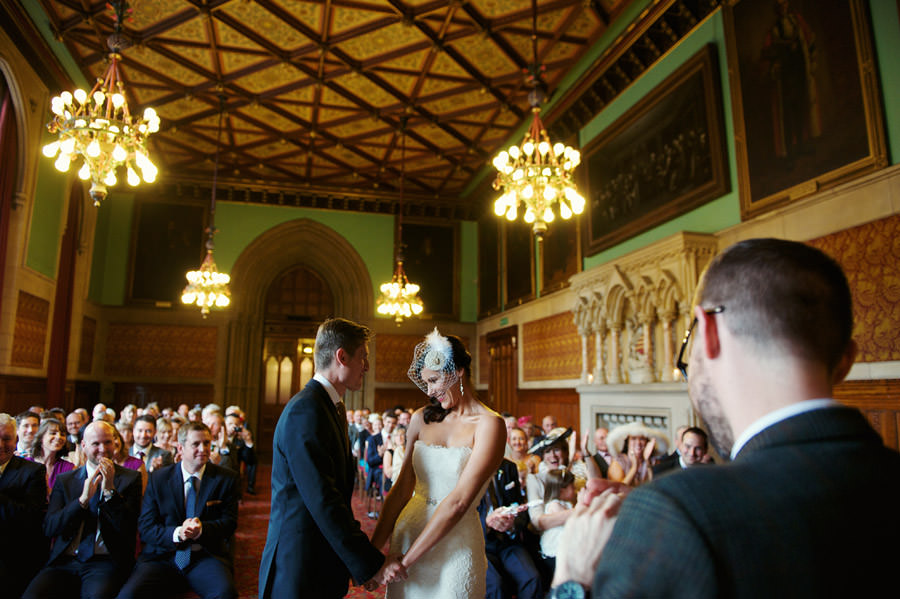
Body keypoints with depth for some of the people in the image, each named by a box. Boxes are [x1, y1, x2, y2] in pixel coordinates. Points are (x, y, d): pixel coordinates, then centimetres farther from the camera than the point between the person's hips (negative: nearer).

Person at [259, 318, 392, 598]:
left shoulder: (333, 407, 10)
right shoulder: (306, 411, -22)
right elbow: (323, 502, -25)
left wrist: (362, 553, 8)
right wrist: (371, 564, -19)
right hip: (299, 574, -9)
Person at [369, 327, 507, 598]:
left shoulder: (489, 424, -13)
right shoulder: (422, 418, 3)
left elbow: (459, 502, -18)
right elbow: (402, 488, 0)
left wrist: (407, 559, -16)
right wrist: (373, 548, -6)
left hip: (456, 543, -4)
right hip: (410, 530, 5)